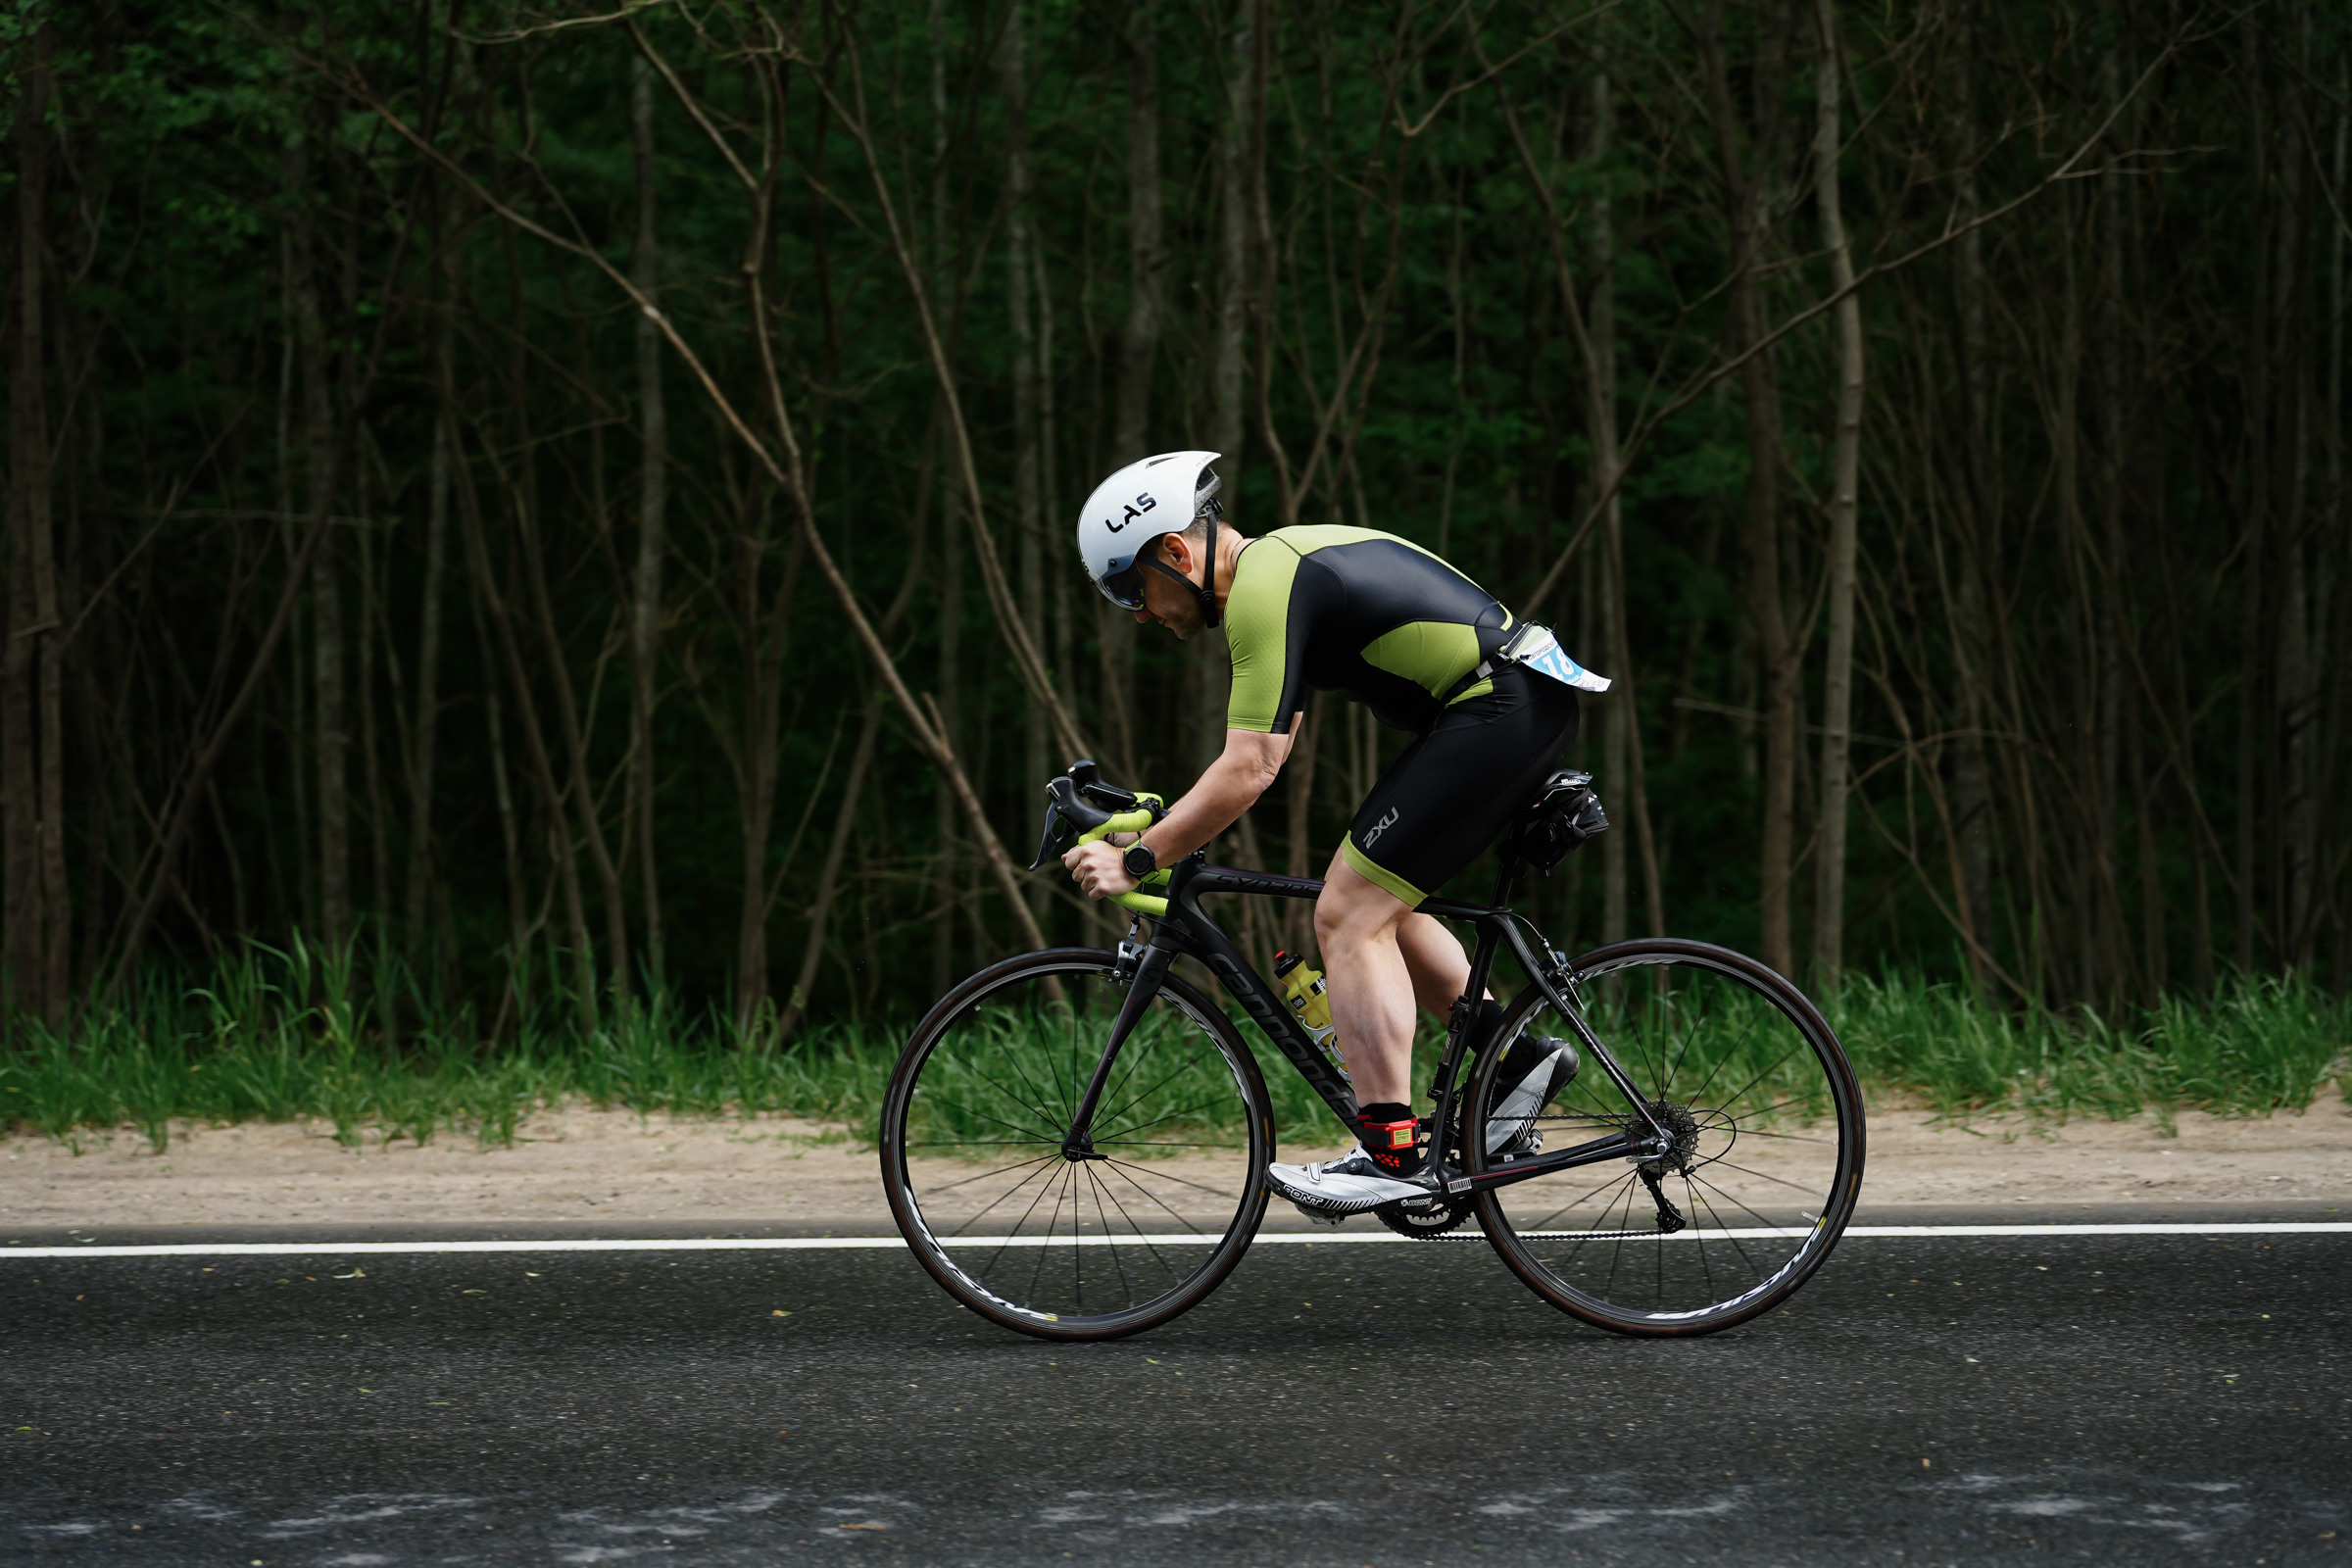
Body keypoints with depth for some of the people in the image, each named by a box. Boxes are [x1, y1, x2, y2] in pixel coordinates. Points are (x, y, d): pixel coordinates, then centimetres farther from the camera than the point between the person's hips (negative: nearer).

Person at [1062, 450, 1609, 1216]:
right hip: (1531, 702, 10)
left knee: (1348, 916, -9)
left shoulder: (1263, 591, -14)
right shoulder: (1282, 563, 18)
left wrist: (1138, 860, -12)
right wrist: (1160, 822, 21)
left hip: (1497, 712, -10)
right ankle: (1519, 1057, 18)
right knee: (1372, 902, 18)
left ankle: (1392, 1157, -11)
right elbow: (1261, 751, 25)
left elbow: (1248, 771, -19)